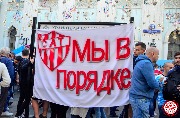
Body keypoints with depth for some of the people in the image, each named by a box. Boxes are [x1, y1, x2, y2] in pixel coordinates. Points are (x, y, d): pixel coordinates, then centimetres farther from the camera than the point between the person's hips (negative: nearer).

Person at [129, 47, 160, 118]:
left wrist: (157, 80, 9)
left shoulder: (142, 62, 17)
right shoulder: (146, 63, -15)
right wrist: (159, 84, 1)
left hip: (137, 96, 10)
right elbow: (152, 83, -19)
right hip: (140, 98, -10)